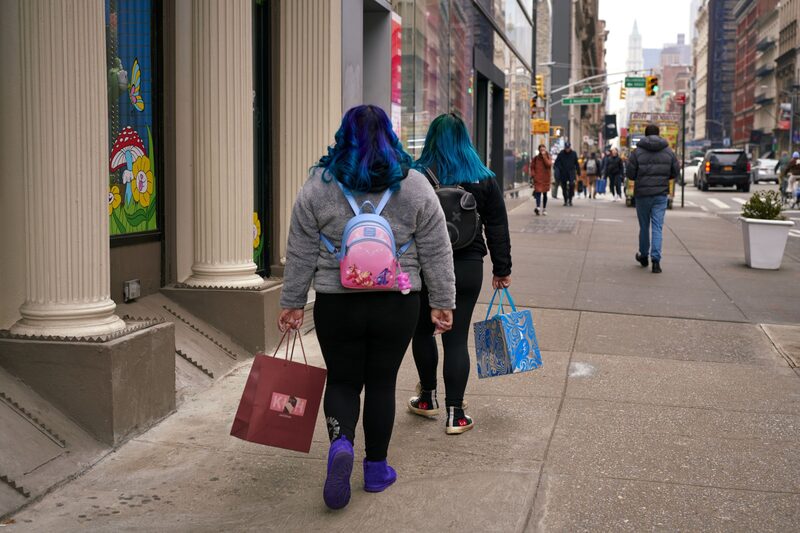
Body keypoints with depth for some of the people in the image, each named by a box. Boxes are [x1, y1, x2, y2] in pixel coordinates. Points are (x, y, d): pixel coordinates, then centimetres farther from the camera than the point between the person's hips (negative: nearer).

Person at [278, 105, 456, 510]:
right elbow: (437, 254, 1)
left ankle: (340, 443, -12)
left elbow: (301, 254, 1)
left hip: (336, 304, 0)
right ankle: (376, 469, 20)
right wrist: (442, 303, 7)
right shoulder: (415, 185, -1)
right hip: (397, 305, 1)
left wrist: (292, 303, 9)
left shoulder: (318, 185, -3)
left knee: (343, 381, 14)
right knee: (381, 383, 13)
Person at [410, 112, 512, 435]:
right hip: (467, 268, 1)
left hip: (423, 268, -1)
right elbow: (497, 228, 5)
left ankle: (428, 398, 30)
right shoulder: (484, 180, 1)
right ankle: (455, 414, 4)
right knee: (457, 338, 3)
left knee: (422, 330, 18)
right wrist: (502, 270, 12)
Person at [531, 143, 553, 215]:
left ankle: (544, 209, 21)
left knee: (545, 194, 10)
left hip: (545, 178, 1)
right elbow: (532, 167, 12)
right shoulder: (536, 158, 6)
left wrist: (544, 156, -13)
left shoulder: (548, 157, 6)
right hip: (538, 178, -1)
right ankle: (538, 207, -31)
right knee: (538, 192, -17)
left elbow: (549, 164, -14)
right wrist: (533, 174, -3)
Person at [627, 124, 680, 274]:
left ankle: (644, 256, 29)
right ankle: (656, 260, -11)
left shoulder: (637, 152, -6)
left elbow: (630, 174, -6)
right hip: (661, 194, 1)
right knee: (657, 227, 0)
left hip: (642, 193, -1)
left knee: (644, 226, 14)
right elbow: (676, 172, 5)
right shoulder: (668, 151, 2)